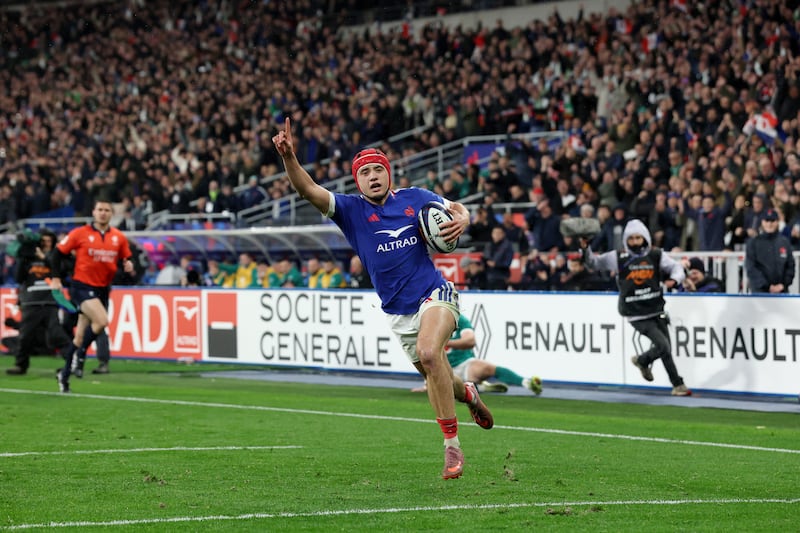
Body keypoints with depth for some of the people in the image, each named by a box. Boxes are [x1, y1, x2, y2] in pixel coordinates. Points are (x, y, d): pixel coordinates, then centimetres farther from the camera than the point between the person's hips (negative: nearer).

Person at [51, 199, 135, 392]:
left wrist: (128, 265, -8)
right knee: (102, 320, -26)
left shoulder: (119, 237, 5)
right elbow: (58, 253, 1)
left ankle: (64, 374, 23)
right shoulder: (80, 233, -6)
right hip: (82, 287, -5)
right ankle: (80, 355, -6)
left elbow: (126, 259, 15)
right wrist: (57, 277, -3)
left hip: (103, 289, 5)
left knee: (81, 336, 9)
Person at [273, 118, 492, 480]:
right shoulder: (350, 209, -1)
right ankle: (467, 393, 49)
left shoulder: (414, 198, 1)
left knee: (429, 353, -29)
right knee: (433, 376, 10)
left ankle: (452, 445, -23)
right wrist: (288, 156, -33)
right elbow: (307, 189, -16)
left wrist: (460, 221, -9)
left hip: (434, 293, -3)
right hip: (398, 311, 3)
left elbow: (460, 209, 15)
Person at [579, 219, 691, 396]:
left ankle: (642, 361, 38)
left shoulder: (656, 255, 3)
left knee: (665, 349, 8)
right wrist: (586, 249, -12)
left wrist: (673, 279, -19)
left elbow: (676, 267, 4)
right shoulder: (619, 258, -1)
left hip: (657, 312, 4)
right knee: (663, 346, -15)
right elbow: (593, 263, 6)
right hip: (637, 316, -4)